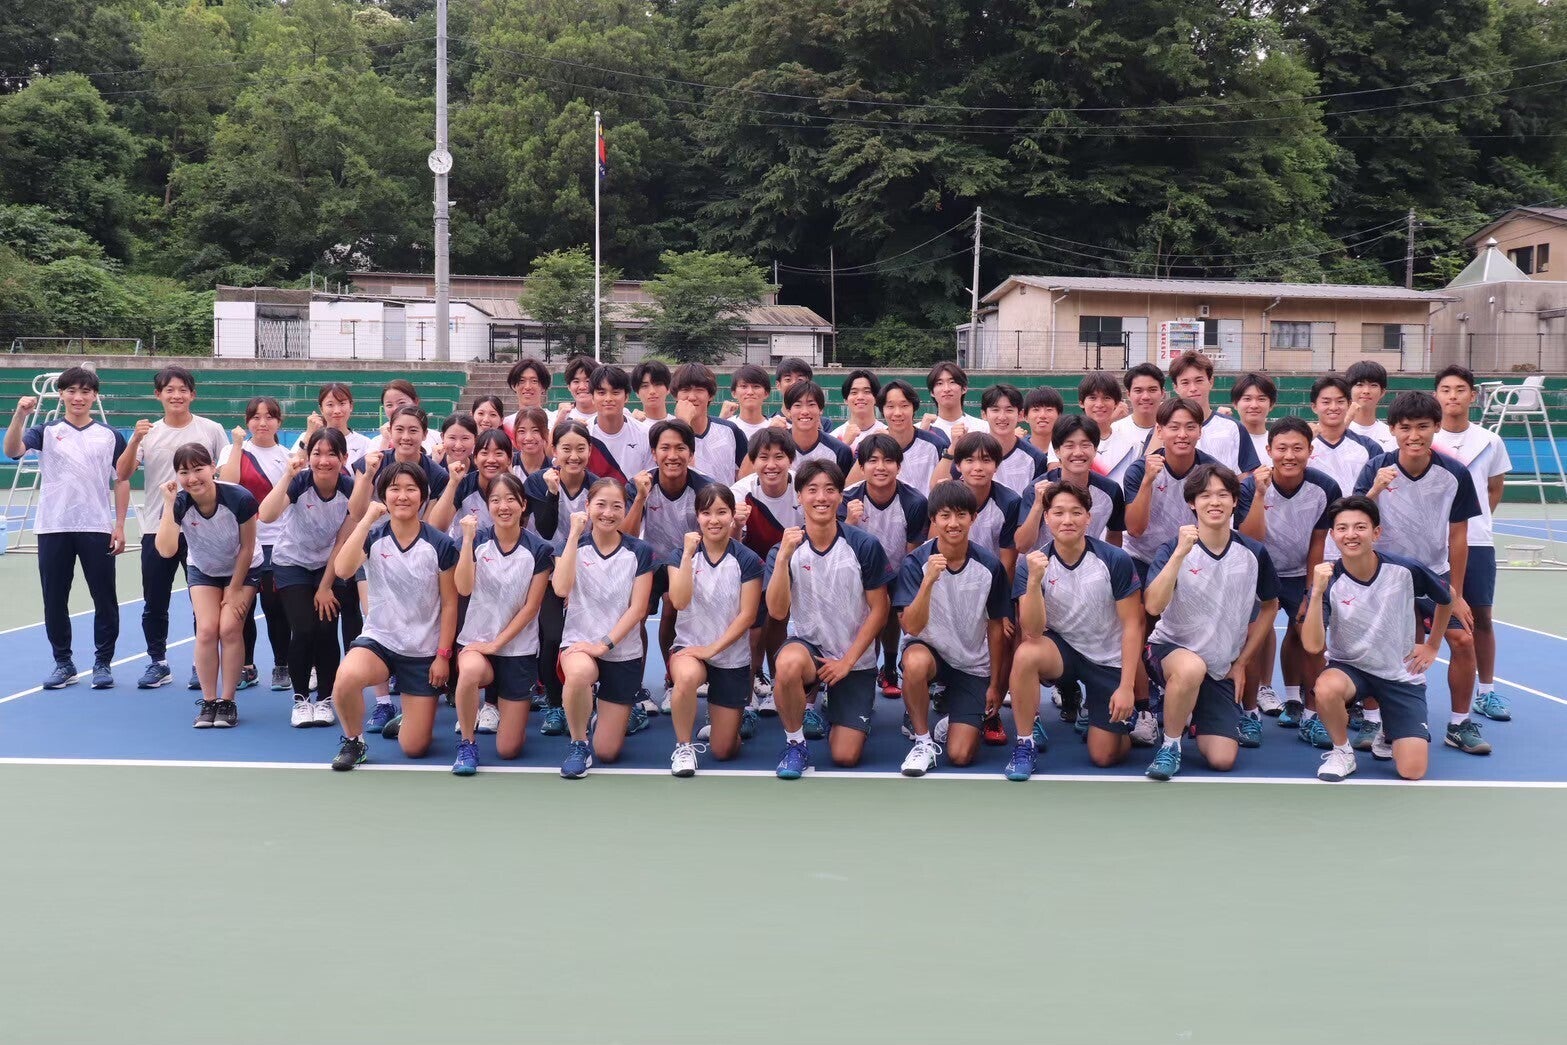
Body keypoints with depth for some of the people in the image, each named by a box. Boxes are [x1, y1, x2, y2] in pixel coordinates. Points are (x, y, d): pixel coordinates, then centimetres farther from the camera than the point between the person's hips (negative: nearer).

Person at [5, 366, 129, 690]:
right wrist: (20, 414, -27)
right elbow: (12, 450, -11)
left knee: (105, 599, 2)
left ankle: (103, 663, 13)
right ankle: (63, 663, 18)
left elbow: (121, 481, 7)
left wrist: (120, 525, 1)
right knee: (54, 599, 6)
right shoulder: (46, 432, 6)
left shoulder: (110, 436, 6)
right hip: (53, 529, 1)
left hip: (97, 529, -1)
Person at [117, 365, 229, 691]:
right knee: (154, 604, 7)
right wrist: (135, 440, -19)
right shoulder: (148, 433, 5)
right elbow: (122, 474, -5)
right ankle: (157, 663, 20)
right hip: (157, 530, 2)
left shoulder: (212, 430, 0)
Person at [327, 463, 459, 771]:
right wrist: (366, 521, -22)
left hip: (424, 652, 0)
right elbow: (342, 570, -23)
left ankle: (405, 720, 36)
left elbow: (449, 604, -2)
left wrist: (443, 655, -5)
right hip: (379, 640, 0)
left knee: (414, 748, -2)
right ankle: (353, 741, -6)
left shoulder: (440, 544, -7)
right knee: (346, 678, -36)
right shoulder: (373, 537, -3)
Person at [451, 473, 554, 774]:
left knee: (509, 750, -1)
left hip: (519, 649, 0)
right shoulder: (477, 540, -3)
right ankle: (467, 743, -13)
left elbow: (531, 607, -6)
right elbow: (464, 588, -18)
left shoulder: (538, 549, -6)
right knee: (470, 672, -40)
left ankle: (506, 703, 35)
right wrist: (468, 539, -23)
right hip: (476, 639, 0)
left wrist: (497, 643, -11)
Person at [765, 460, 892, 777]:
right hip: (807, 644, 0)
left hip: (855, 659, 0)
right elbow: (778, 611, -18)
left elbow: (878, 610, -5)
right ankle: (795, 745, -12)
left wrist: (847, 661, -10)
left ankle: (836, 710, 30)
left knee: (846, 757, -6)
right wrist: (783, 557, -29)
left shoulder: (865, 546, -10)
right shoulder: (785, 550, -7)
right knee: (789, 664, -38)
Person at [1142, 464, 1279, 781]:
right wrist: (1180, 553, -34)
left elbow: (1270, 605, 13)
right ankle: (1170, 746, -14)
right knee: (1191, 668, -40)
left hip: (1222, 668, 3)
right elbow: (1153, 606, -26)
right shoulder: (1175, 549, -11)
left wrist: (1242, 662, 9)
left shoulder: (1253, 553, -4)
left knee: (1222, 760, -8)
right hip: (1170, 648, -3)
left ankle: (1194, 716, 26)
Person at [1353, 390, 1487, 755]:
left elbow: (1457, 536, -6)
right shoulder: (1376, 469, -17)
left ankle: (1460, 725, 9)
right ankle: (1372, 722, 7)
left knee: (1463, 640, -8)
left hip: (1434, 573, 1)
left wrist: (1456, 594, -3)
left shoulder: (1455, 474, -14)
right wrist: (1374, 491, -42)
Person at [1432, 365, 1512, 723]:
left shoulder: (1490, 442, 5)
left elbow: (1495, 489, 16)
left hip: (1477, 542, 1)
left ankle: (1486, 692, 18)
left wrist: (1477, 519, 6)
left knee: (1481, 618, 7)